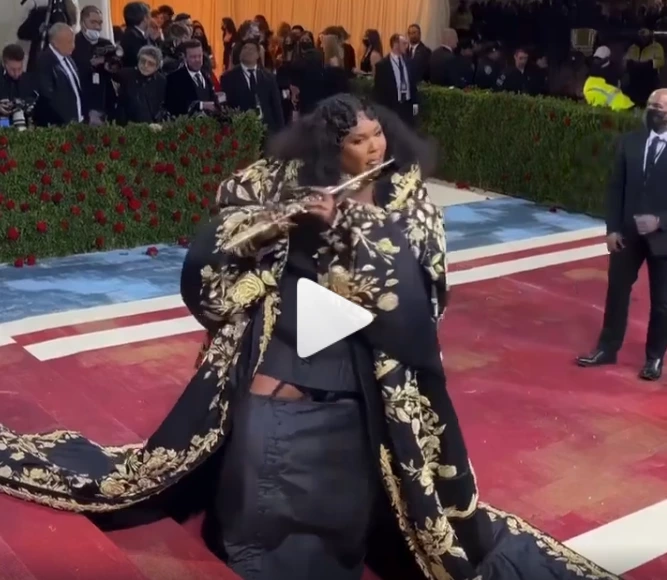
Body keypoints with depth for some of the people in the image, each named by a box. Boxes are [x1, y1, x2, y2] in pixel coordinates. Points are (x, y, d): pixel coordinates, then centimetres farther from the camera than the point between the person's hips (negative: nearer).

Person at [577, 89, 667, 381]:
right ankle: (607, 348, 27)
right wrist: (613, 228, -1)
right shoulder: (630, 142, 3)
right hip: (628, 233, 3)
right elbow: (616, 187, 5)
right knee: (617, 291, 12)